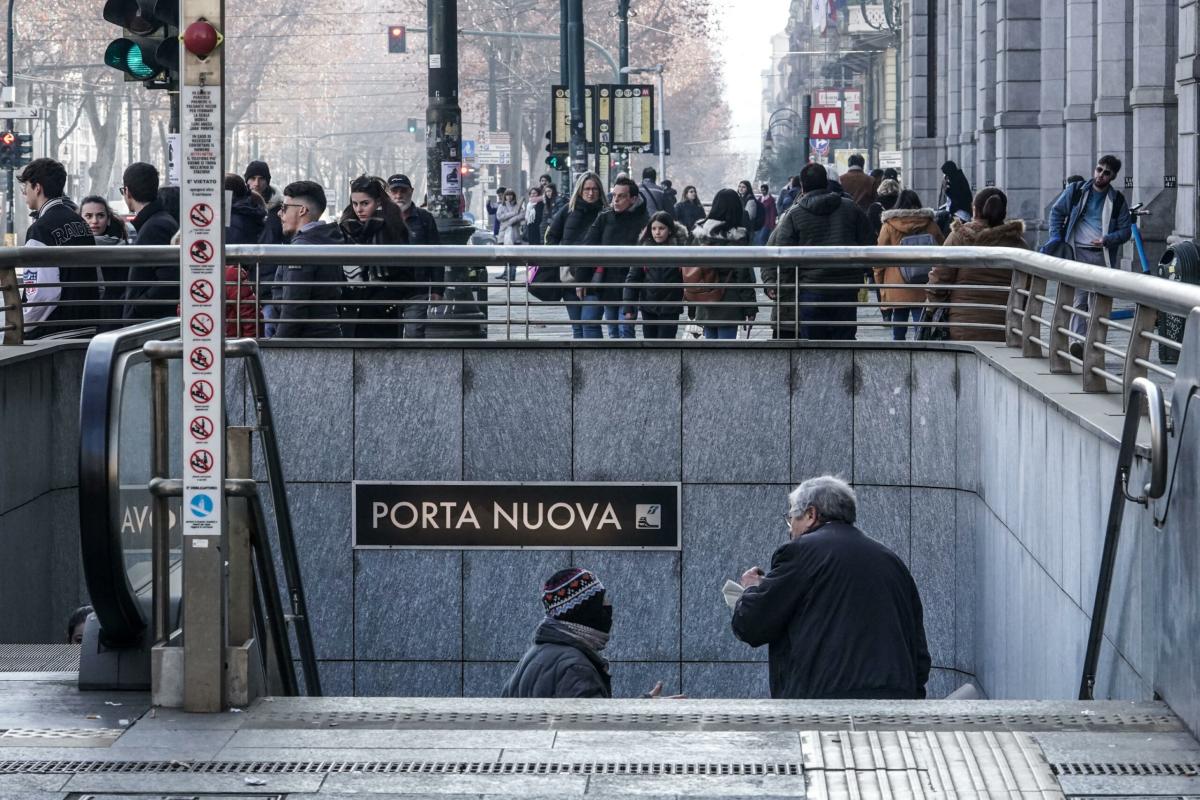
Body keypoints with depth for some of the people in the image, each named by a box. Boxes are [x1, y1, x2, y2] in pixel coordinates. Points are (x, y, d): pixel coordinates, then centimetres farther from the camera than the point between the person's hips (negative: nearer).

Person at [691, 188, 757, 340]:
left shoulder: (700, 233, 3)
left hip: (704, 307, 5)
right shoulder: (736, 238, -13)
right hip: (729, 305, -5)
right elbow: (744, 275, -11)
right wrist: (751, 308, -4)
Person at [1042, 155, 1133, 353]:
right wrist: (1056, 237, 2)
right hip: (1078, 253, -2)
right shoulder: (1076, 190, 7)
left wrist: (1107, 240, -9)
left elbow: (1125, 230, 10)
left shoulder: (1117, 200, 8)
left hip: (1103, 256, 2)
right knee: (1079, 299, -14)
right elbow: (1057, 212, 14)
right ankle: (1079, 339, -24)